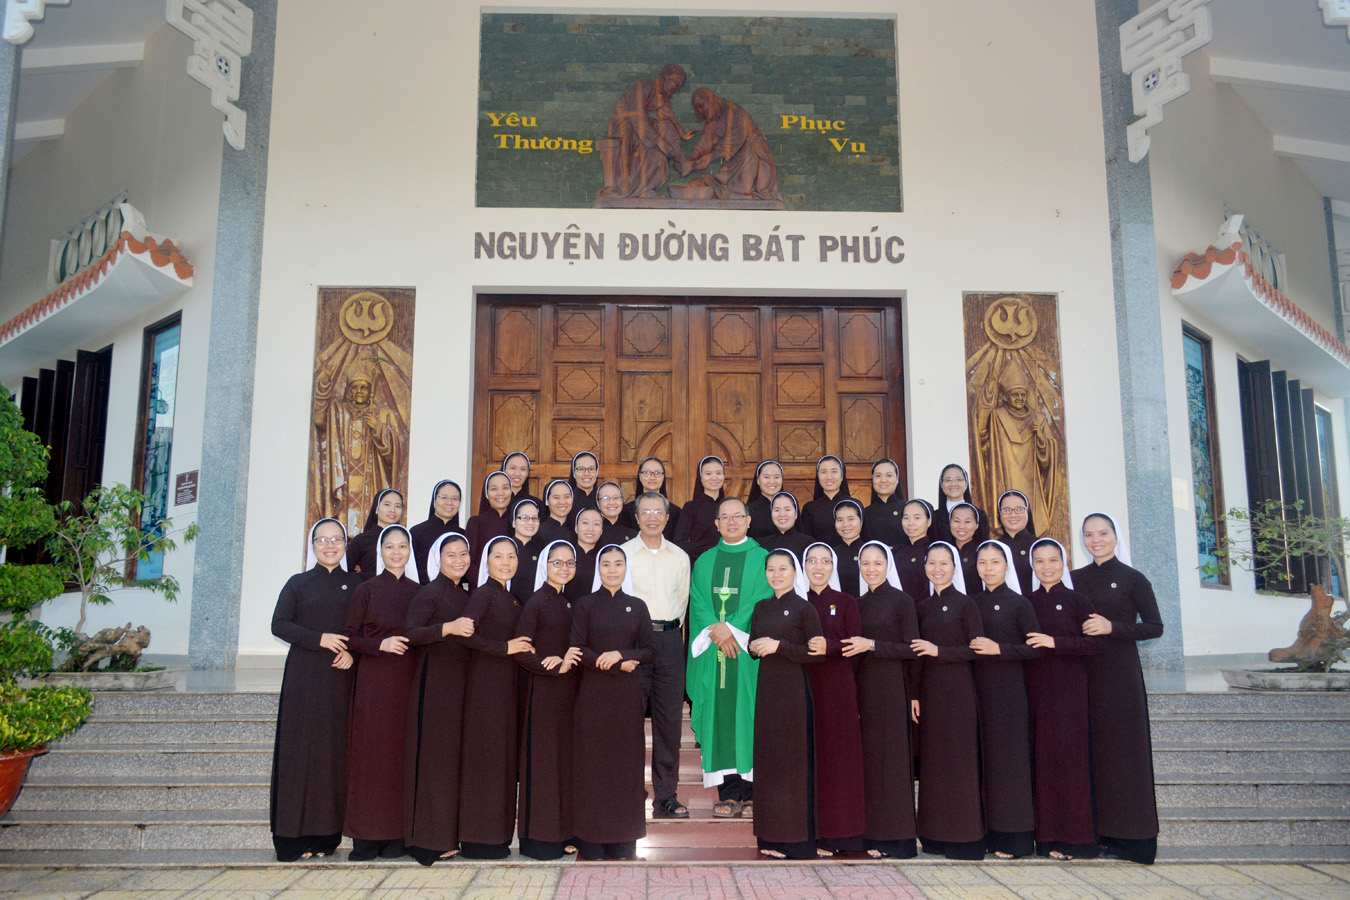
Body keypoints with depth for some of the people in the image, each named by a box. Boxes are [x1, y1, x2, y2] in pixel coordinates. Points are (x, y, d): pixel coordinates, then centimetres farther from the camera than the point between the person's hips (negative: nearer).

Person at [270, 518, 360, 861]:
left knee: (334, 749, 1)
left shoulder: (355, 586, 10)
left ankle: (325, 833, 9)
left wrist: (352, 651, -9)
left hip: (340, 678, 1)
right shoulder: (298, 583, 7)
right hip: (303, 677, -1)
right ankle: (295, 834, 4)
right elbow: (279, 624, -1)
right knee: (301, 748, -2)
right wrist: (319, 639, -13)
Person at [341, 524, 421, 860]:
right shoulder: (366, 591, 2)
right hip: (373, 681, -2)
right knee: (370, 752, -2)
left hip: (408, 681, 3)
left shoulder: (418, 591, 9)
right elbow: (348, 637, -1)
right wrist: (381, 645, -14)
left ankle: (396, 835, 11)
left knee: (402, 752, 3)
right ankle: (367, 837, 6)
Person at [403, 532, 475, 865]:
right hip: (433, 682, -7)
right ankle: (425, 838, 3)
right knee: (431, 754, -4)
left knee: (453, 754, 9)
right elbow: (409, 632, -19)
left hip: (459, 682, 7)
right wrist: (448, 628, -29)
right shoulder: (429, 593, -7)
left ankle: (447, 833, 16)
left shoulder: (465, 594, 14)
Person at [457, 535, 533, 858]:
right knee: (485, 755, -3)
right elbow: (464, 633, -23)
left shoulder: (509, 598, 14)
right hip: (486, 681, -8)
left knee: (503, 756, 11)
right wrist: (504, 647, -19)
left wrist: (520, 648, 0)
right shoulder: (484, 594, -10)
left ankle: (497, 833, 19)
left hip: (506, 683, 8)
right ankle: (479, 839, 6)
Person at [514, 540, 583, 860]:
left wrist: (566, 661, -9)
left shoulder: (568, 604, 11)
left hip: (566, 690, 7)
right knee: (542, 758, -1)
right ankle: (538, 836, 7)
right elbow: (520, 652, -13)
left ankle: (560, 831, 17)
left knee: (564, 757, 9)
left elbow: (574, 648, 13)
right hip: (542, 690, -7)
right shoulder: (536, 602, -8)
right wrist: (556, 666, -17)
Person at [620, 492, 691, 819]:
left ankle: (666, 796, 10)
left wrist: (670, 630, 12)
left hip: (670, 638, 3)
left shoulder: (680, 557, 14)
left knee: (670, 718, 3)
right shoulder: (623, 553, 3)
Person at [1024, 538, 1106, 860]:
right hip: (1035, 689, 3)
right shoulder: (1026, 603, 10)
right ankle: (1047, 835, 10)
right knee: (1041, 758, 3)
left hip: (1068, 690, -3)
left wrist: (1055, 642, -16)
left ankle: (1074, 837, 5)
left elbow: (1098, 642, -10)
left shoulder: (1077, 601, 0)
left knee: (1068, 757, -3)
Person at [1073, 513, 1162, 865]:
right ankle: (1099, 831, 13)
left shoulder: (1132, 579, -2)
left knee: (1123, 748, -2)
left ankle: (1132, 836, 5)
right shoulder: (1076, 579, 10)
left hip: (1120, 671, -4)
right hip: (1085, 671, 4)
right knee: (1092, 747, 4)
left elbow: (1155, 627, -6)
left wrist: (1112, 627, -16)